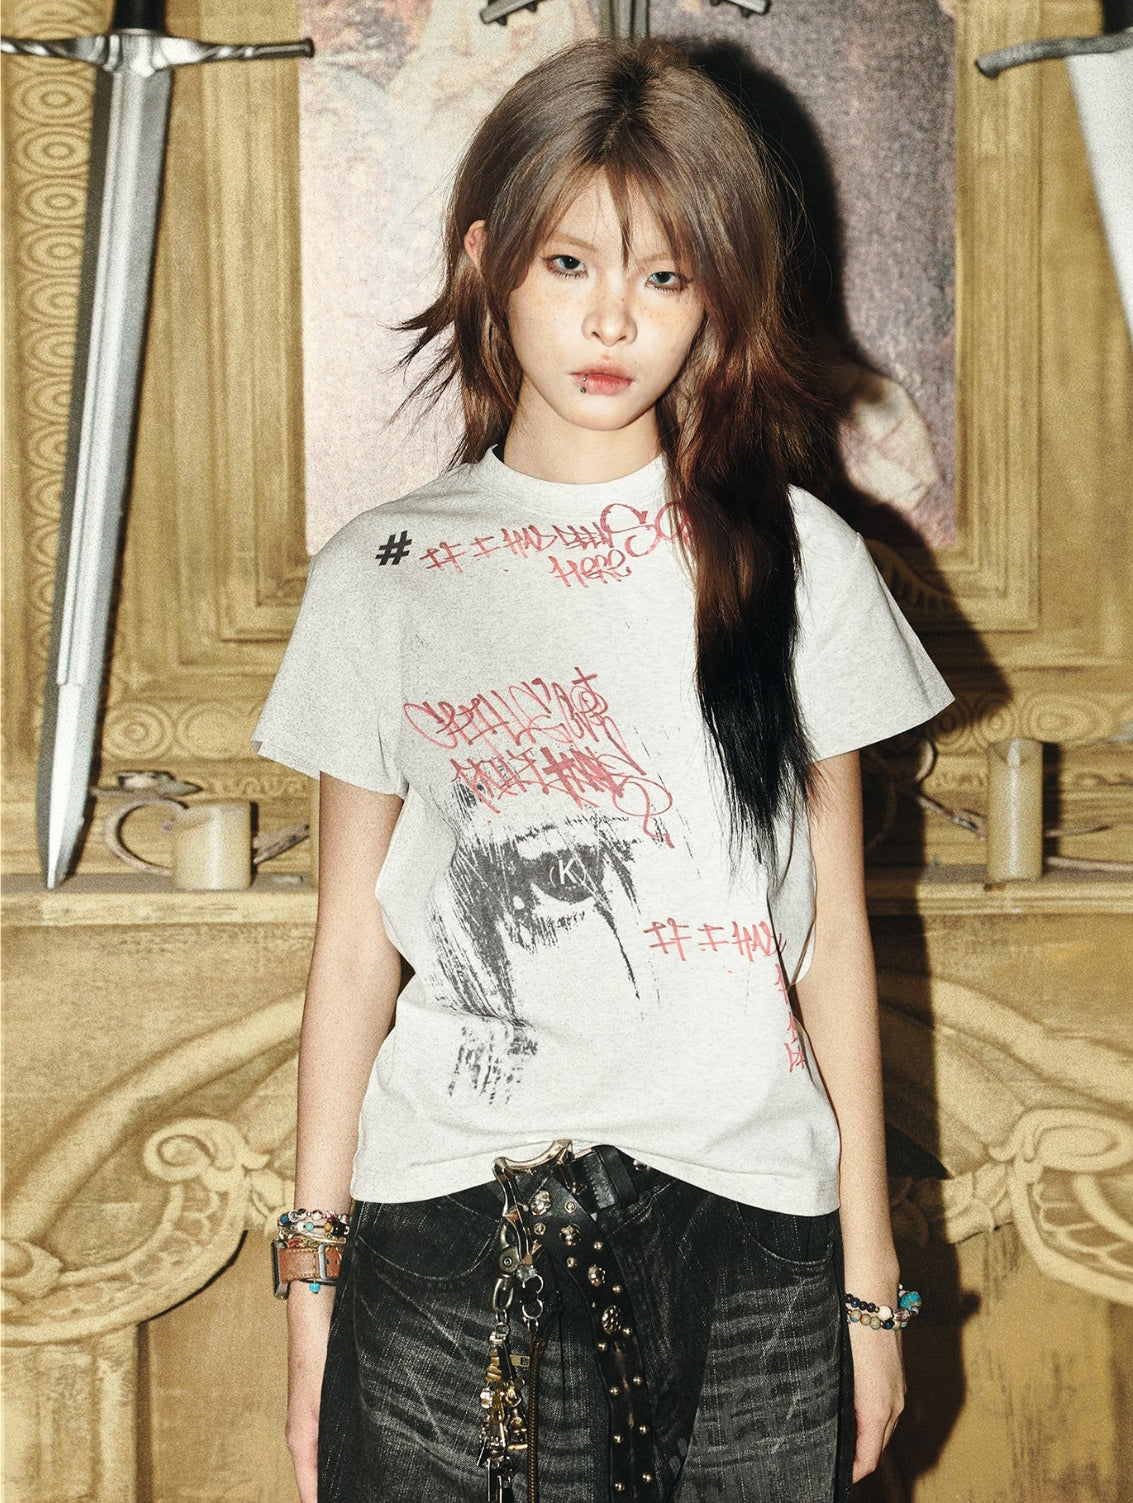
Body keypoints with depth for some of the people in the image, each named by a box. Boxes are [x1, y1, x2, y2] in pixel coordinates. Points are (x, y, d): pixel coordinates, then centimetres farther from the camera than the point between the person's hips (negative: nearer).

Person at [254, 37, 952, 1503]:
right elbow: (355, 944, 5)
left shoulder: (796, 558, 3)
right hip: (447, 1233, 0)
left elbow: (833, 934, 5)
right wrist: (314, 1269, 5)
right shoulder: (382, 574, 4)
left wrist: (869, 1268, 6)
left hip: (744, 1231, 0)